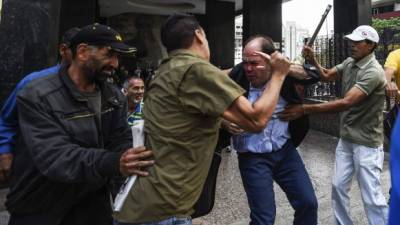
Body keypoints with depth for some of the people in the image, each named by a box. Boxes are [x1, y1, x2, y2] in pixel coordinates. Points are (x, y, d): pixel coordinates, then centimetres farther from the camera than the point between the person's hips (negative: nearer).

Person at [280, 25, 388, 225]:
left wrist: (304, 109, -36)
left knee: (371, 196, 0)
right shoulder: (349, 62, 4)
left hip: (366, 143, -7)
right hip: (346, 138, 7)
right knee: (338, 186, 13)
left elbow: (345, 103, -31)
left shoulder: (373, 72, -22)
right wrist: (312, 60, -4)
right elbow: (327, 75, 17)